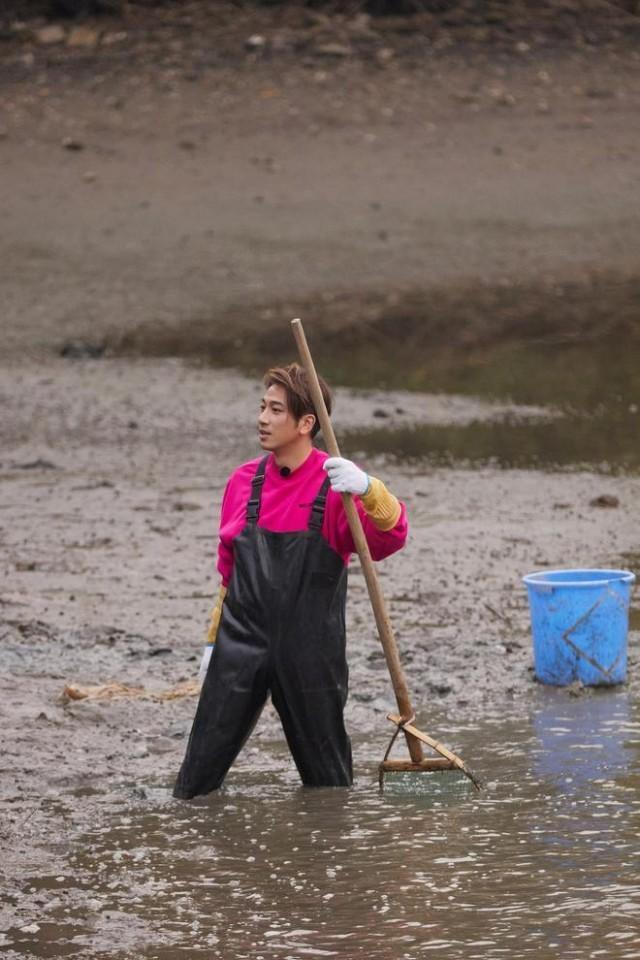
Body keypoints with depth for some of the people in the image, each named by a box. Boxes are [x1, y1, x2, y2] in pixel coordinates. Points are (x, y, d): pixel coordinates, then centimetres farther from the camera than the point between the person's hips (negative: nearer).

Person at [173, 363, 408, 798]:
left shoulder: (335, 484, -7)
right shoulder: (244, 481, 8)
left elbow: (391, 534, -25)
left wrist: (366, 488, -45)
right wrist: (214, 640, 21)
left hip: (309, 654, -3)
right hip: (240, 647, 3)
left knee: (328, 779, 9)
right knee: (197, 778, -2)